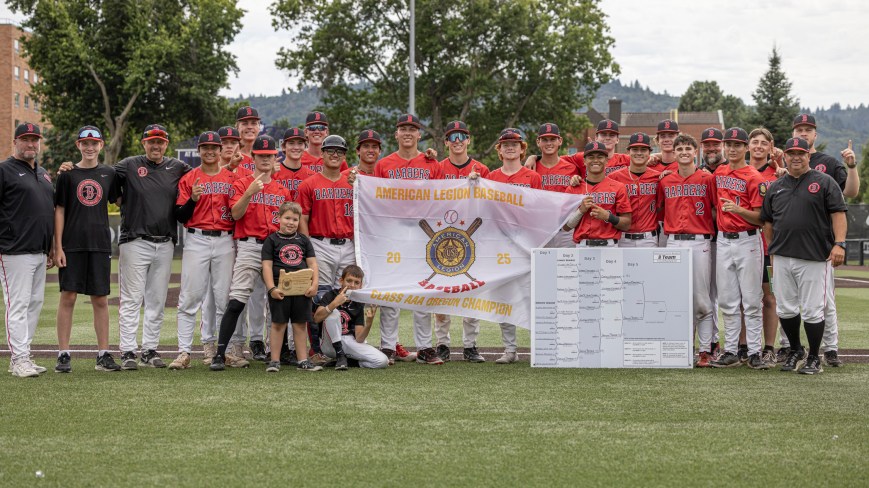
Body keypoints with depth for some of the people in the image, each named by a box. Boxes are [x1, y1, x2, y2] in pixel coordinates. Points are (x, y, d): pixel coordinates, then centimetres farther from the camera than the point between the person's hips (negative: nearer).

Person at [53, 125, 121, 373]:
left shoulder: (109, 174, 9)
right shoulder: (68, 174, 3)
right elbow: (59, 211, 1)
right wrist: (58, 247, -5)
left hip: (100, 244, 2)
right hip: (72, 245, -2)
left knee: (100, 299, 5)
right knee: (68, 296, -3)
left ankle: (103, 354, 10)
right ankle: (63, 355, 2)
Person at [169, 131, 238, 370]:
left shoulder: (232, 178, 11)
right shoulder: (188, 179, 6)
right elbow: (180, 216, 2)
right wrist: (193, 199, -15)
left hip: (225, 241, 2)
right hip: (196, 241, -2)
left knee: (222, 297, 5)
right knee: (189, 298, -7)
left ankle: (211, 343, 19)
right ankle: (184, 352, -7)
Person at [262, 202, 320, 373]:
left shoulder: (303, 240, 11)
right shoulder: (272, 240, 1)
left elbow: (312, 263, 8)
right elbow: (267, 265, -4)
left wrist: (314, 284, -5)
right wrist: (271, 288, -14)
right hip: (280, 288, -3)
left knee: (300, 324, 7)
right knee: (278, 324, 1)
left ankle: (302, 360, 12)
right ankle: (275, 361, 6)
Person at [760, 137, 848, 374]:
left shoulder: (824, 182, 2)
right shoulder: (775, 187, 15)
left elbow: (838, 214, -4)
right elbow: (768, 221, 19)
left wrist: (839, 243, -15)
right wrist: (772, 250, 13)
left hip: (814, 257, -4)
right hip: (782, 257, 4)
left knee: (812, 310, -3)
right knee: (785, 309, 8)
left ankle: (814, 357, 11)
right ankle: (795, 351, 26)